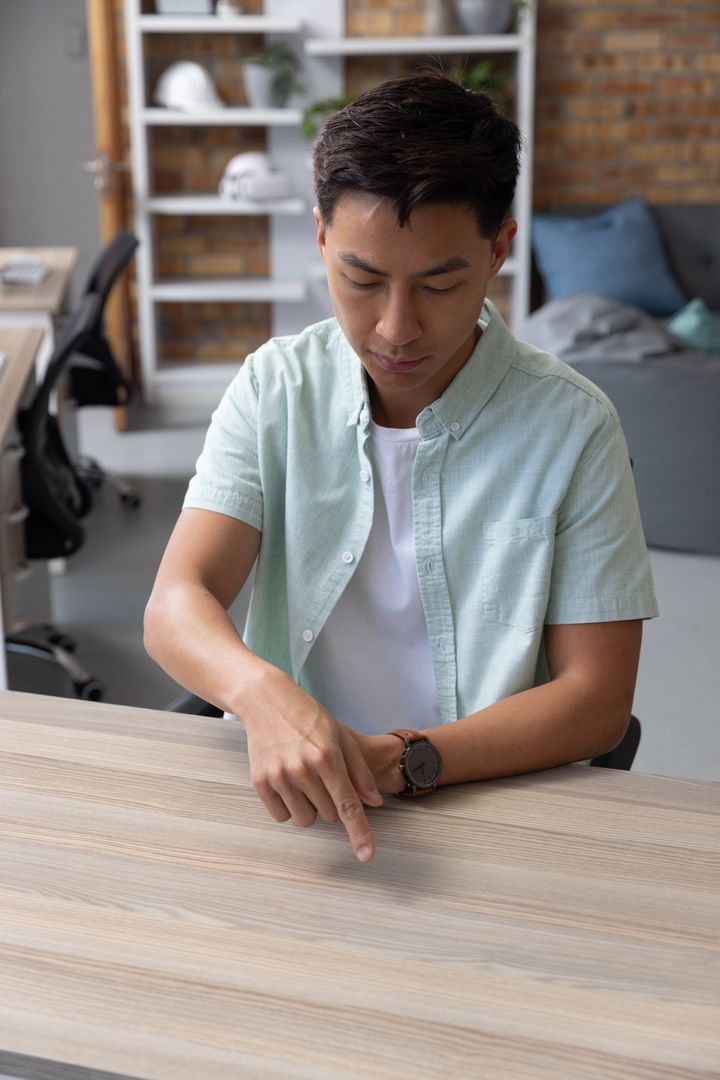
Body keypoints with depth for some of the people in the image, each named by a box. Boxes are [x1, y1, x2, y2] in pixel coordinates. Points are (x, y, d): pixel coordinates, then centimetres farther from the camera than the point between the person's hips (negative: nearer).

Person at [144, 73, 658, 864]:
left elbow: (595, 698, -8)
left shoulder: (572, 427, -8)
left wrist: (400, 761, -21)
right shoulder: (276, 389, 0)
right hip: (288, 801, 2)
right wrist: (262, 692, -32)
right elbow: (175, 605, -10)